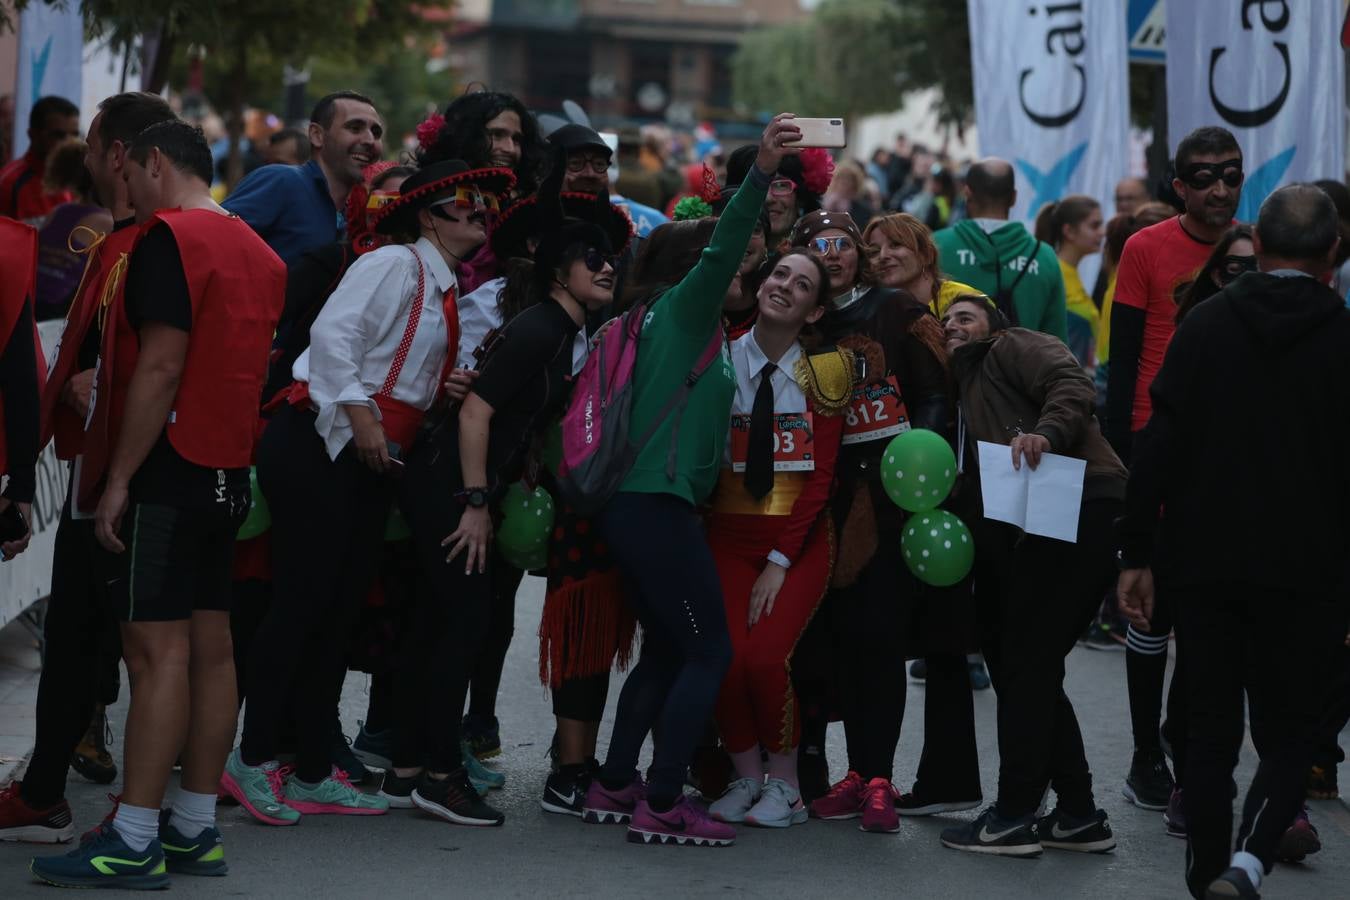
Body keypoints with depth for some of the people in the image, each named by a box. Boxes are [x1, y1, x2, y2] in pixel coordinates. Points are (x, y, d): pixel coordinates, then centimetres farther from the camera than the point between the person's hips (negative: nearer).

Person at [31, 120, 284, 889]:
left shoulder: (169, 238, -11)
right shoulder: (258, 251, 16)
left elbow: (161, 365, -19)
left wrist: (118, 478, -17)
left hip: (168, 468, -9)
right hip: (227, 470, 9)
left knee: (157, 648, -11)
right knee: (210, 644, 8)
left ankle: (133, 844, -12)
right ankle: (196, 829, 12)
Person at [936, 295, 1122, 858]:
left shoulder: (1014, 349, 6)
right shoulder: (967, 392, 30)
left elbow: (1074, 386, -14)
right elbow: (978, 486, 22)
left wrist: (1046, 433, -31)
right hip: (1043, 523, 10)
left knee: (1024, 663, -8)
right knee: (1026, 668, 12)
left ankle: (1014, 816, -3)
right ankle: (1078, 815, 17)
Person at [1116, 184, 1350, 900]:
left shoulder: (1204, 324, 1)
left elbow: (1159, 445, -2)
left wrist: (1136, 554, 2)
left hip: (1204, 565, 2)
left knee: (1210, 732, 12)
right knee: (1289, 732, 7)